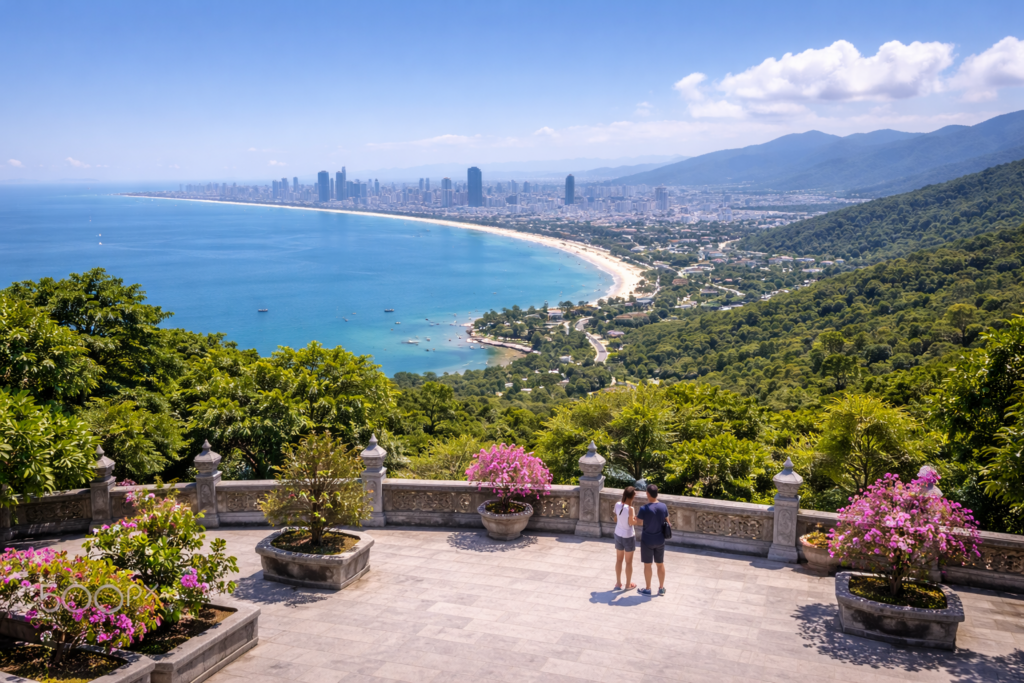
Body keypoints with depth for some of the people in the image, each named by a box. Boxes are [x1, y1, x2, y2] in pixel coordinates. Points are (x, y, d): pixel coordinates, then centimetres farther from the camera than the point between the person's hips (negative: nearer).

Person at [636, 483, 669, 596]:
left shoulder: (644, 509, -22)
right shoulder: (663, 507, -9)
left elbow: (639, 522, -7)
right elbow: (667, 522, 2)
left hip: (647, 541, -4)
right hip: (660, 540, 4)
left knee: (647, 565, 11)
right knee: (660, 564, 17)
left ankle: (648, 589, 23)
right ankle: (661, 588, 28)